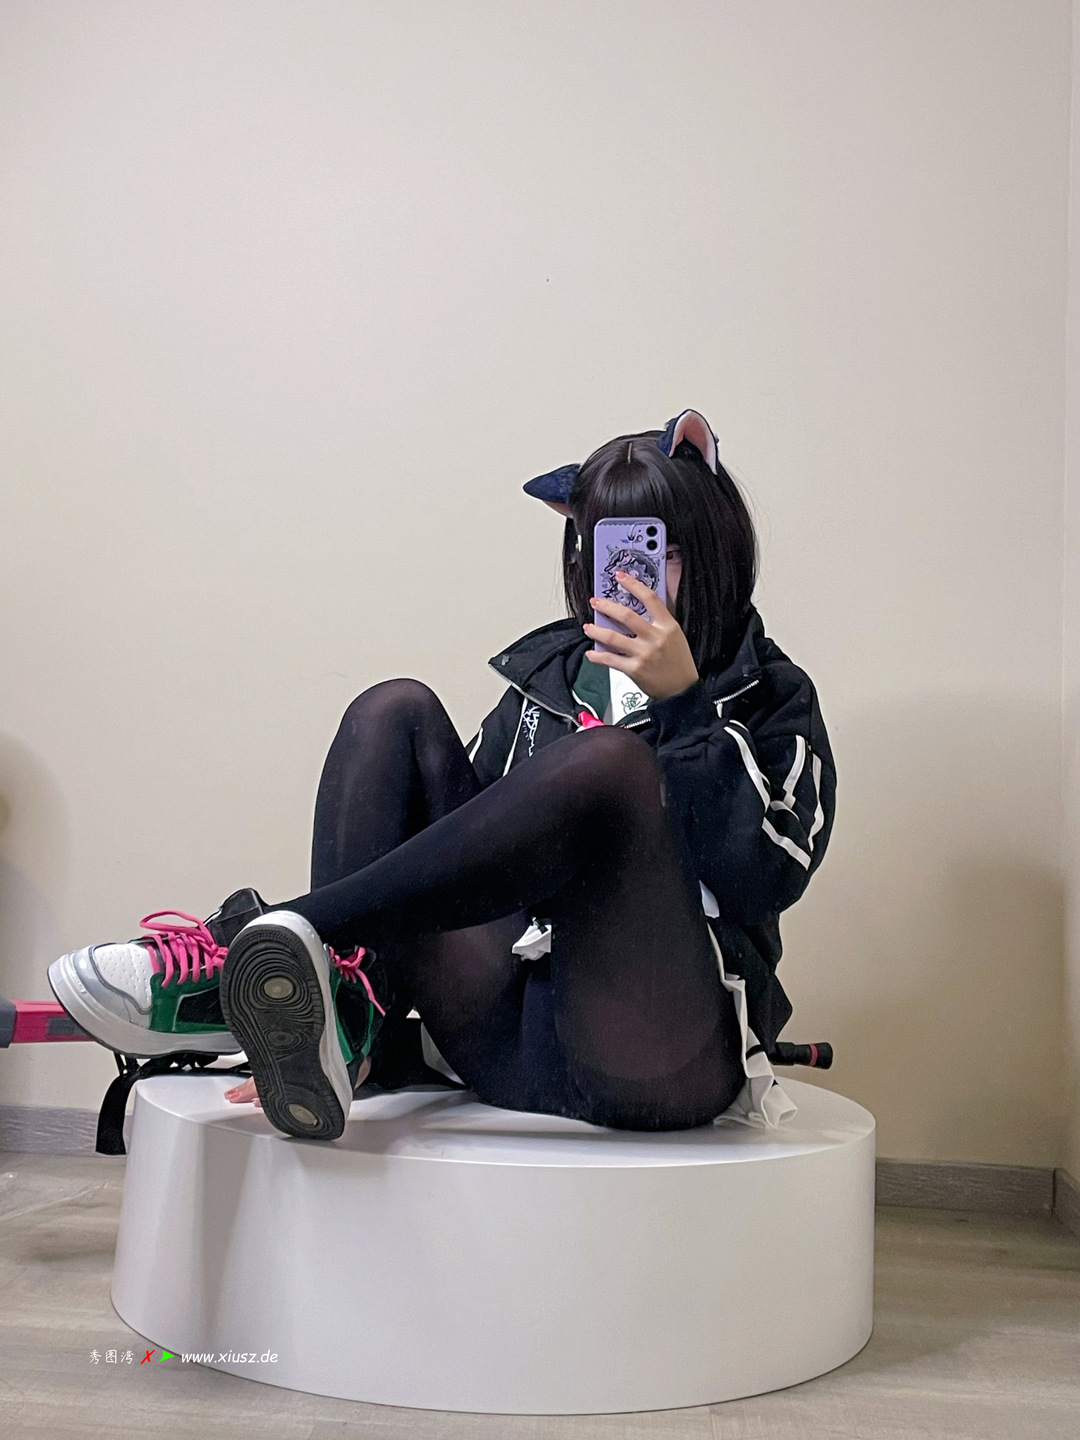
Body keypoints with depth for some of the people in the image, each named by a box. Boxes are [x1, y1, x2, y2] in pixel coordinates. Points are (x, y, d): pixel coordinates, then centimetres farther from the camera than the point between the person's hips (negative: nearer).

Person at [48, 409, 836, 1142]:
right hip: (506, 1039, 4)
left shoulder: (770, 698, 8)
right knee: (396, 713, -3)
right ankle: (337, 1011, -25)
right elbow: (473, 846, 13)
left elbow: (768, 876, -9)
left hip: (659, 1063, -4)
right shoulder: (546, 674, 19)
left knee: (611, 761, -30)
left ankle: (279, 930, -30)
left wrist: (684, 700, -14)